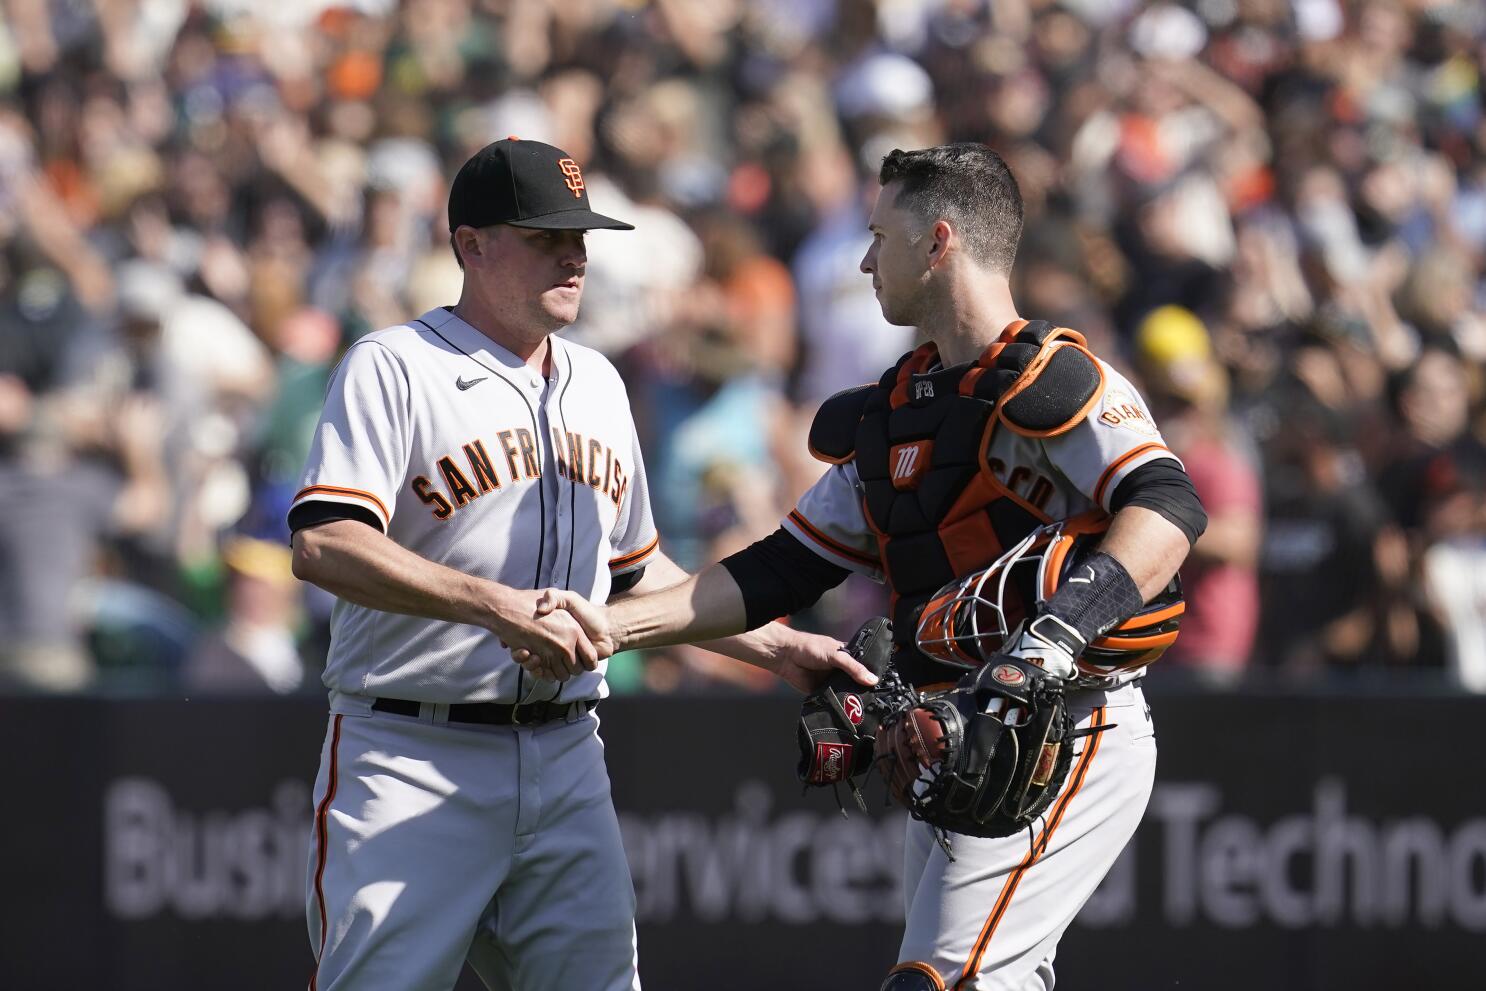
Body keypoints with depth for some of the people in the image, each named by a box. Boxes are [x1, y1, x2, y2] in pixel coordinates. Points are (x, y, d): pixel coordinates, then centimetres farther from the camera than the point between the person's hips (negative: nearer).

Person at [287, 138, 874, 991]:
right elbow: (325, 544, -21)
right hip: (409, 757, -6)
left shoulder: (598, 385, 17)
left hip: (566, 762, 6)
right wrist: (499, 608, -30)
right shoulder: (393, 368, -6)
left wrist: (774, 648, 18)